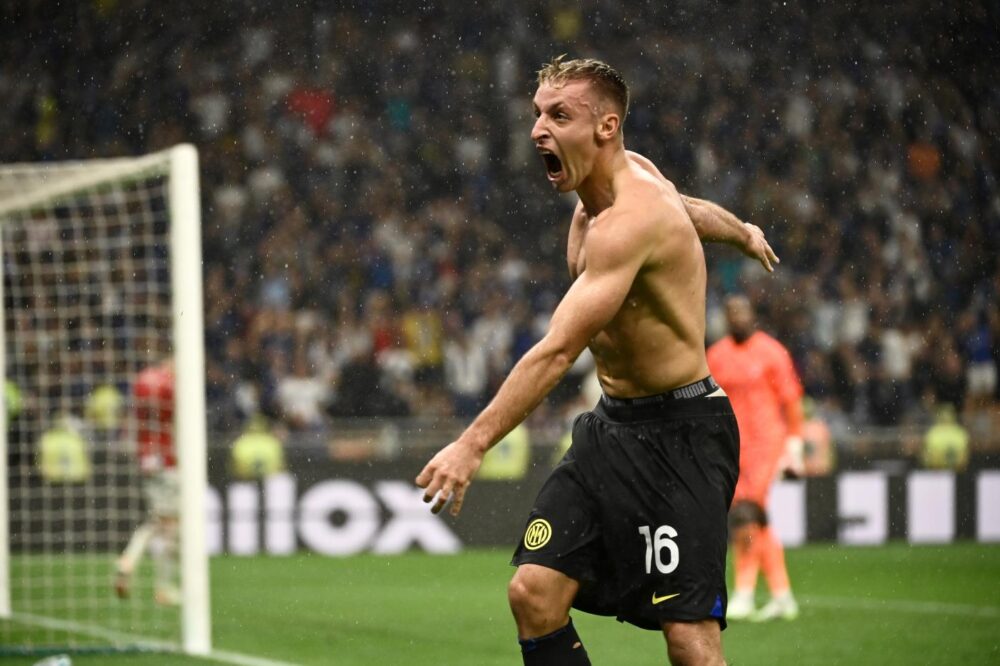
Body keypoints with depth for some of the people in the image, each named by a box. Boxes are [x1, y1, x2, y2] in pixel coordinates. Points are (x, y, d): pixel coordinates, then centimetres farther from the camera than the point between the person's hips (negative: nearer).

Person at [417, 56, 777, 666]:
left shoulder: (630, 221, -24)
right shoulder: (633, 173, 5)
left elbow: (558, 351, -31)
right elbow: (684, 207, 28)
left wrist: (474, 444, -37)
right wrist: (743, 232, 52)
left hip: (680, 436, -9)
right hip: (611, 425, 9)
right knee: (534, 593, -5)